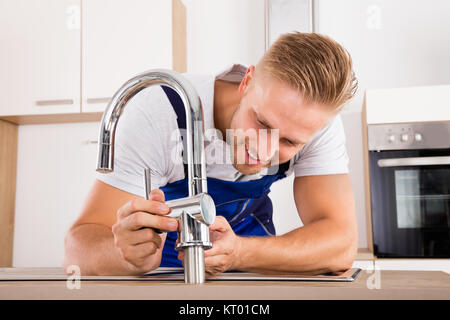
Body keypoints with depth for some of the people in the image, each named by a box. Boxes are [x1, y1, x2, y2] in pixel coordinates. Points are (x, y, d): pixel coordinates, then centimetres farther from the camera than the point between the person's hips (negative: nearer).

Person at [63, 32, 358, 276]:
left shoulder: (317, 118, -24)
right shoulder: (157, 113, -31)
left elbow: (341, 243, -30)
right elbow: (80, 244, -31)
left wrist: (240, 253, -47)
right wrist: (127, 254, -54)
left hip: (247, 233, 2)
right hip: (163, 231, -1)